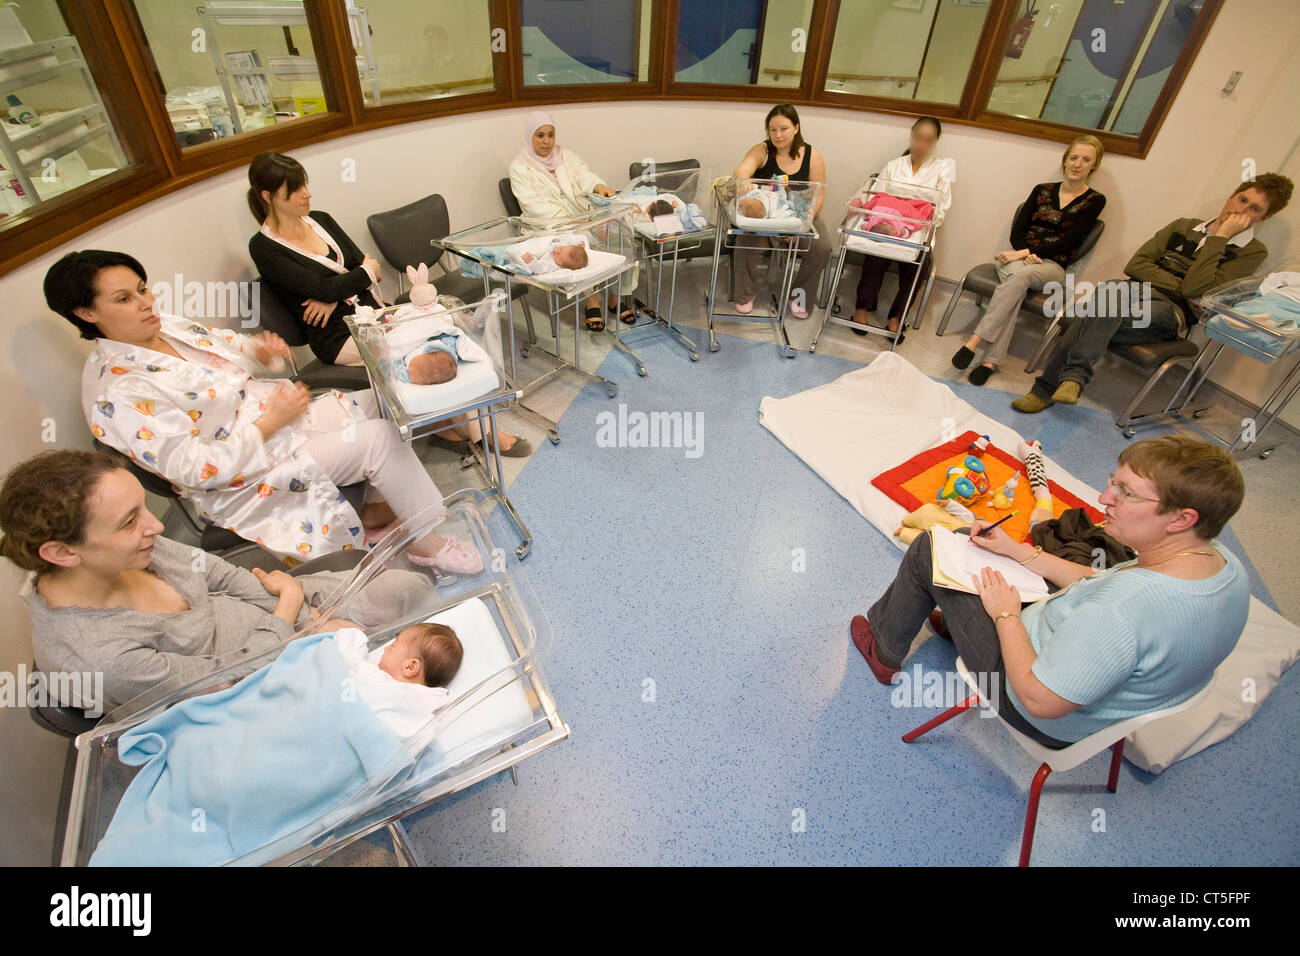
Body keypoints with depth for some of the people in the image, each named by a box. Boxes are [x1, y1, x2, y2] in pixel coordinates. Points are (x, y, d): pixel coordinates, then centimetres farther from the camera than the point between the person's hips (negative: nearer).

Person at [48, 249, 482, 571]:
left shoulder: (167, 327, 4)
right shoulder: (116, 392, -19)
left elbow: (230, 349, 19)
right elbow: (196, 469, -23)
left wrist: (257, 350, -5)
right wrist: (269, 422, -22)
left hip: (282, 415, 9)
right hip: (246, 479, -9)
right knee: (380, 437, -23)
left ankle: (382, 509, 8)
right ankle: (428, 542, -8)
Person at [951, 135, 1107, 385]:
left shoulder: (1094, 201, 6)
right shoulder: (1042, 190, 15)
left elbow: (1068, 241, -6)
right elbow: (1017, 230, 7)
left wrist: (1026, 252, -18)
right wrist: (1026, 253, -14)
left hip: (1053, 266, -2)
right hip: (1019, 255, 2)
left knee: (1019, 276, -37)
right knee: (1015, 281, -35)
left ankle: (974, 341, -44)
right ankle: (991, 361, -44)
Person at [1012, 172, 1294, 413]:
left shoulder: (1252, 252, 7)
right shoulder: (1185, 225, 22)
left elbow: (1194, 290, -10)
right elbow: (1136, 265, 9)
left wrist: (1220, 237, -5)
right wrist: (1180, 286, -2)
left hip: (1174, 315, -4)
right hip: (1141, 296, 4)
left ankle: (1048, 388, -37)